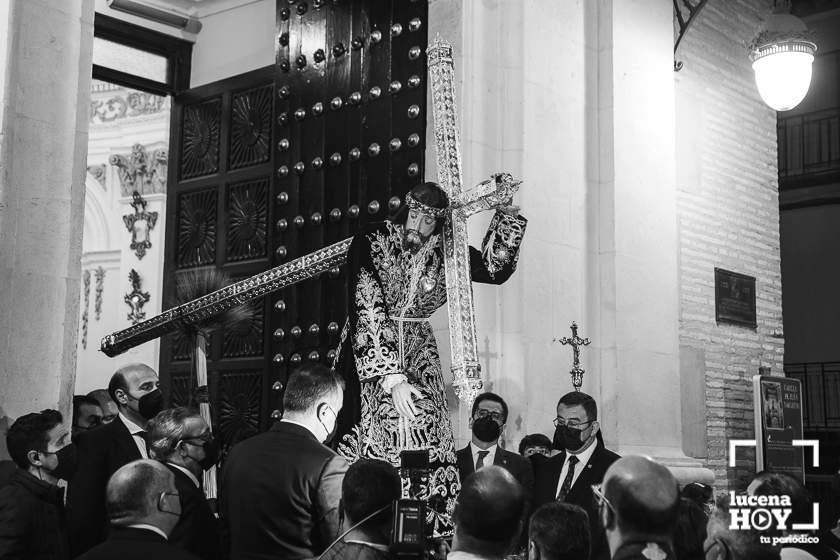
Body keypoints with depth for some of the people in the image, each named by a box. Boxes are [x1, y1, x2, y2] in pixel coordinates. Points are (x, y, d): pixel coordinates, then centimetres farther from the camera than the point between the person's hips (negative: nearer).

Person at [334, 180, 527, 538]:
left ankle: (432, 530, 1)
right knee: (369, 440, -10)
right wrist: (392, 379, -25)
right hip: (369, 355, -4)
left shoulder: (442, 251, 1)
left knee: (429, 439, -7)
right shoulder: (371, 243, -13)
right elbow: (368, 313, -19)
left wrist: (507, 216, 2)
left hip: (418, 355, 4)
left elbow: (495, 268, 13)